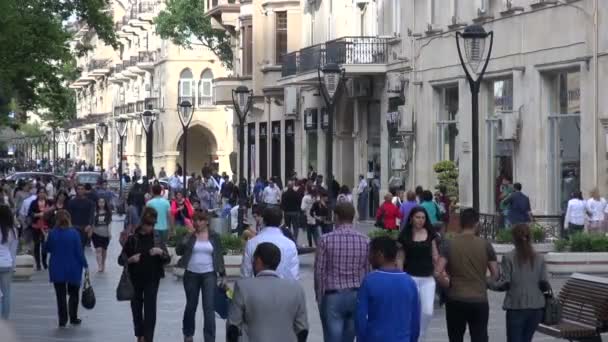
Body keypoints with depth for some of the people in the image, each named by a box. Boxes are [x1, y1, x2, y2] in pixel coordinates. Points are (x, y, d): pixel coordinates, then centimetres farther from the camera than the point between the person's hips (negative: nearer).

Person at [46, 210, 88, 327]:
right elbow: (79, 252, -11)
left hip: (57, 269, 1)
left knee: (60, 295, 8)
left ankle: (62, 320, 6)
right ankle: (73, 318, 17)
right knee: (73, 293, 16)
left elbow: (48, 249, 5)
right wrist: (85, 265, 0)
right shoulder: (74, 233, -13)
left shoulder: (52, 233, -8)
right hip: (73, 269, -1)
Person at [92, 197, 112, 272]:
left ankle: (103, 265, 31)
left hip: (105, 233, 2)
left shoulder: (108, 212, 0)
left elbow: (109, 223, 3)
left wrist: (109, 232, -1)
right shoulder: (95, 212, -6)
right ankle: (99, 266, -14)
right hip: (97, 233, -2)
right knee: (98, 249, -12)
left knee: (104, 250, 14)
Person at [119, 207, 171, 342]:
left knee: (150, 309, -7)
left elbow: (167, 259, 1)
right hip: (135, 279, 1)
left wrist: (161, 252, -20)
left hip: (152, 279, -1)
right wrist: (130, 259, -22)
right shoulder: (132, 239, -3)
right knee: (136, 308, 10)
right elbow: (121, 259, -2)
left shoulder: (157, 239, 1)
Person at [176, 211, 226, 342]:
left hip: (209, 275, -1)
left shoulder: (214, 236, 2)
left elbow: (219, 256, 6)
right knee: (191, 305, 13)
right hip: (191, 274, 1)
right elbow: (178, 251, -5)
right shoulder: (190, 236, 1)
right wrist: (188, 238, -19)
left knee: (209, 307, -8)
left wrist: (222, 274, 3)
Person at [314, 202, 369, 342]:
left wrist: (319, 296, 8)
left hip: (333, 296, -3)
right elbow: (367, 272, 3)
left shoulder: (326, 240, -9)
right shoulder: (365, 241, -1)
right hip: (357, 295, 3)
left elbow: (319, 272, -6)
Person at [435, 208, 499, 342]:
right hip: (479, 301, 0)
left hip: (455, 300, 0)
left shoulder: (449, 244, -5)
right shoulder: (485, 245, -2)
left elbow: (438, 273, -13)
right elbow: (495, 274, 0)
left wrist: (449, 285, 4)